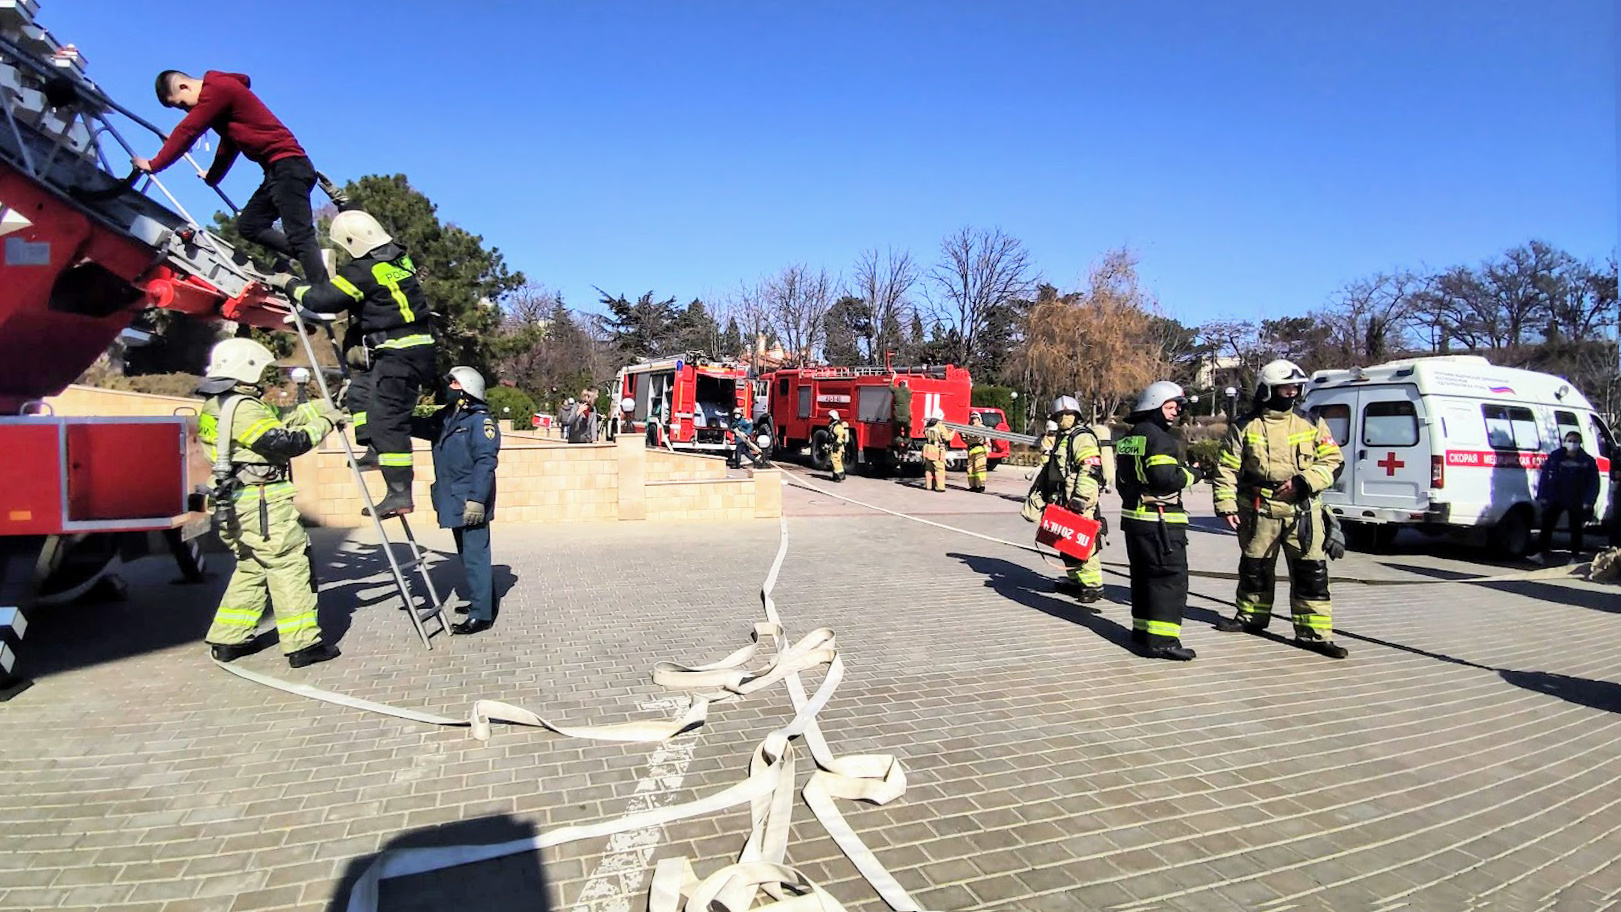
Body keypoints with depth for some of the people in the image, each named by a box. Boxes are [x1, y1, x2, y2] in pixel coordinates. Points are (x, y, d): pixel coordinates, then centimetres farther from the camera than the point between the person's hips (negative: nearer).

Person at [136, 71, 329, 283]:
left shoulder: (217, 88, -8)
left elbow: (187, 131, -8)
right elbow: (229, 144, 33)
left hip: (288, 164, -10)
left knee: (300, 236, -19)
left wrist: (154, 164, 1)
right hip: (278, 170, 10)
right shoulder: (221, 91, 23)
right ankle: (316, 261, -1)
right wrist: (212, 176, 44)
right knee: (249, 224, 8)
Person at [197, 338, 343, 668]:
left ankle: (228, 640, 23)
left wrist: (322, 406, 17)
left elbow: (275, 427, 19)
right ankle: (302, 644, -3)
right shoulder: (243, 407, -15)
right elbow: (282, 442, -22)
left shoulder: (216, 406, 19)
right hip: (262, 503, -10)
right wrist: (323, 425, -9)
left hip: (235, 505, 10)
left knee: (251, 569, 19)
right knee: (290, 567, -5)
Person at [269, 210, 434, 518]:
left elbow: (322, 298, -11)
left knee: (387, 421, -10)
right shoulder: (398, 258, 13)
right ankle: (377, 451, 19)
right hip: (416, 349, 10)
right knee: (360, 389, 22)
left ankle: (399, 494, -12)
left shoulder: (364, 271, -14)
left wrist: (289, 283, 8)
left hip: (399, 354, -10)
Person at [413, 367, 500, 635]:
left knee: (475, 556, -6)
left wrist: (477, 498, -27)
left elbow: (486, 461, -22)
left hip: (470, 503, -10)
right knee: (468, 554, 19)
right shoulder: (446, 417, 13)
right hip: (454, 501, 10)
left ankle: (481, 615, 0)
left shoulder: (480, 420, -15)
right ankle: (484, 602, 33)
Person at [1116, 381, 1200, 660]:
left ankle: (1142, 629, 25)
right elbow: (1166, 477, -24)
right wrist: (1190, 474, -7)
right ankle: (1162, 640, -11)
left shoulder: (1129, 437, 16)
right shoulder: (1159, 438, -14)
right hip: (1159, 521, -10)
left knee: (1144, 574, 18)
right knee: (1171, 577, -8)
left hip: (1133, 516, 10)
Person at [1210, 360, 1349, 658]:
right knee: (1255, 567, 13)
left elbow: (1333, 460, 4)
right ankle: (1252, 617, 32)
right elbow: (1226, 468, 2)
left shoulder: (1311, 424, 6)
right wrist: (1226, 504, -5)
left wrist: (1303, 481, -11)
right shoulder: (1245, 427, 1)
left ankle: (1314, 632, 4)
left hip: (1302, 511, 0)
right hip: (1258, 511, 0)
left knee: (1311, 571, -2)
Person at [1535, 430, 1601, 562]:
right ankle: (1541, 554, 2)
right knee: (1547, 526, -2)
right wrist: (1542, 496, -3)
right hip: (1555, 499, 0)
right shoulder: (1555, 457, 1)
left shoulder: (1587, 461, -1)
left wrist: (1588, 502, -7)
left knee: (1576, 529, 8)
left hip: (1576, 502, 0)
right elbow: (1545, 477, 2)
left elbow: (1593, 482, 1)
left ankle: (1574, 557, 17)